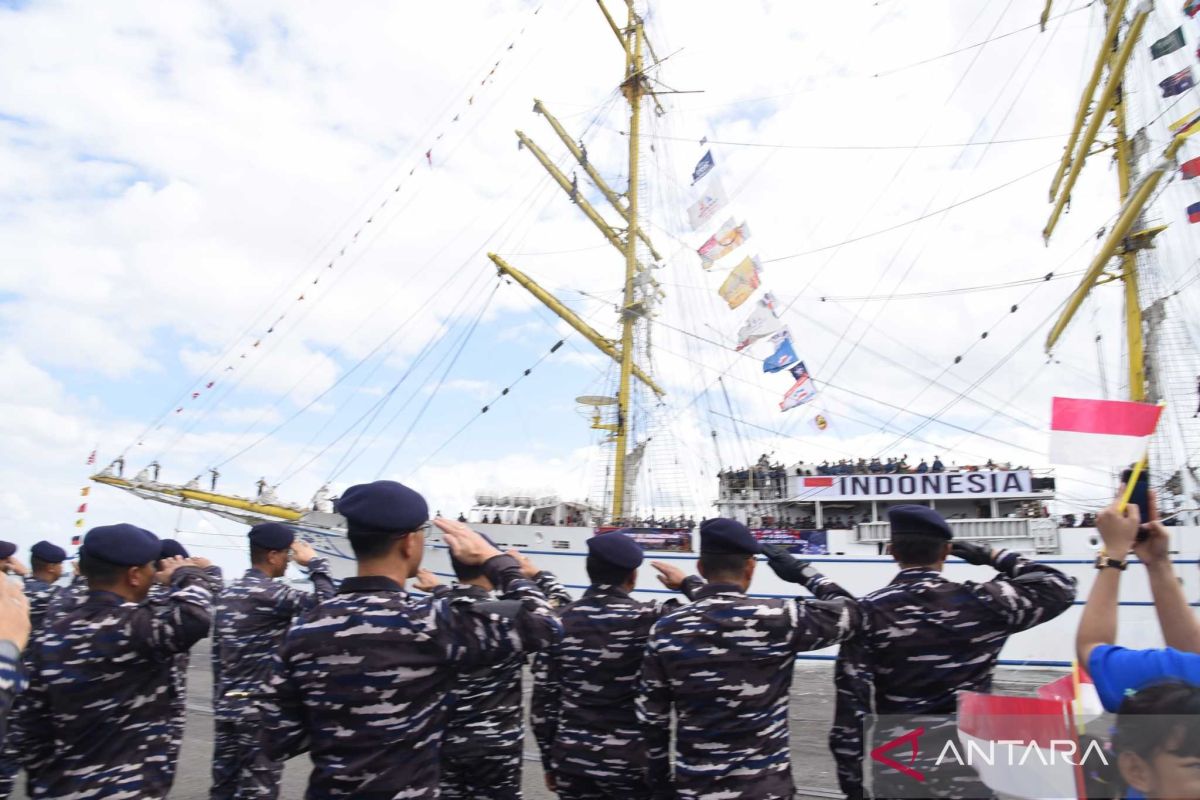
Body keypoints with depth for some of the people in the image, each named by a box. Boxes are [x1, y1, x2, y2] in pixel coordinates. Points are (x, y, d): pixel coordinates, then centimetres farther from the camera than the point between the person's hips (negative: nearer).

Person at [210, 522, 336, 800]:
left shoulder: (226, 594, 11)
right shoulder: (269, 592, -16)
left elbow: (217, 657, 15)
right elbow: (325, 602, -24)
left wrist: (220, 701, 22)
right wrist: (315, 563, -10)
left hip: (227, 707, 9)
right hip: (260, 710, -9)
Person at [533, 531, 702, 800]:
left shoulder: (559, 623, -4)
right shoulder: (647, 619, -14)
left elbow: (543, 702, 0)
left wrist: (550, 762, 13)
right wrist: (687, 582, 15)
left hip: (573, 761, 3)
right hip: (631, 763, -3)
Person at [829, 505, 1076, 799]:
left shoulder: (869, 613, -11)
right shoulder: (981, 602, -8)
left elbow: (852, 706, -13)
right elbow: (1059, 588, 8)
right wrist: (993, 556, 14)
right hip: (972, 768, 1)